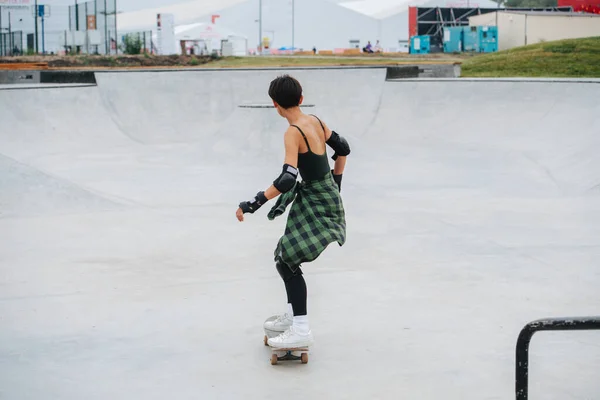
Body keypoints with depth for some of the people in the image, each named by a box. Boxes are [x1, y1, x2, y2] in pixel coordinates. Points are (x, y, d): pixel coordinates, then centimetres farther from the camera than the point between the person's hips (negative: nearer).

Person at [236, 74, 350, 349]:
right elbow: (342, 149, 16)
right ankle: (293, 317, 27)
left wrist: (252, 205, -27)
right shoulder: (315, 121, 3)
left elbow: (287, 179, -30)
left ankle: (301, 331, -10)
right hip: (327, 196, 9)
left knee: (287, 260, -9)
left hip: (317, 203, -9)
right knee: (285, 255, 18)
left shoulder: (293, 133, -21)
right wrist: (336, 183, 27)